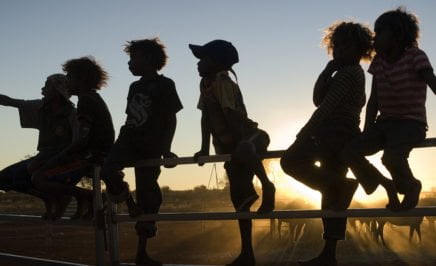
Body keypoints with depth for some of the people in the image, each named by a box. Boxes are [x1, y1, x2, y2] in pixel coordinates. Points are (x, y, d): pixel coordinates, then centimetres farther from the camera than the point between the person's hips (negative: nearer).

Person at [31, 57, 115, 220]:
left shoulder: (86, 101, -12)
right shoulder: (95, 98, 20)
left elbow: (82, 140, -22)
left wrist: (58, 157, -14)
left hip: (90, 156, -10)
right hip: (98, 155, 10)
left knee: (38, 179, -17)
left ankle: (89, 197, -18)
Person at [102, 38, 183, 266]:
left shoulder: (164, 85, -1)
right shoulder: (134, 87, 17)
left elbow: (171, 119, -4)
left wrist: (166, 149, -12)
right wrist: (120, 146, 21)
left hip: (151, 144, -4)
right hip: (129, 138, 4)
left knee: (146, 194, -2)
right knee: (108, 170, -27)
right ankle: (130, 205, 0)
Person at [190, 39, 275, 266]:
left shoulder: (222, 82, -18)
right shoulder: (205, 83, 7)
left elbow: (231, 115, -26)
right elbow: (206, 116, 7)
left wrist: (240, 144, -31)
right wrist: (205, 148, 4)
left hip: (251, 135, -9)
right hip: (229, 145, 9)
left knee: (244, 150, -45)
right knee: (238, 197, 7)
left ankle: (267, 186, -20)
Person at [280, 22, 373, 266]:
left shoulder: (348, 72, -8)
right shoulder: (352, 73, 23)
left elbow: (327, 106, -16)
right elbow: (318, 99, 16)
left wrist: (305, 133, -15)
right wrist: (328, 70, 8)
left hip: (336, 134, -10)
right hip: (343, 137, 10)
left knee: (291, 161, -20)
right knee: (331, 192, 6)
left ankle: (343, 185, -20)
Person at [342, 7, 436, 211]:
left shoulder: (415, 57, -10)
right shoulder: (378, 63, 7)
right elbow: (374, 101, 11)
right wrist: (366, 134, 5)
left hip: (410, 122, -6)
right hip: (385, 122, 6)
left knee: (391, 157, -35)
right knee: (350, 153, -14)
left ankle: (411, 186, 0)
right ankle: (388, 185, 9)